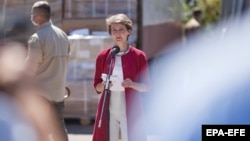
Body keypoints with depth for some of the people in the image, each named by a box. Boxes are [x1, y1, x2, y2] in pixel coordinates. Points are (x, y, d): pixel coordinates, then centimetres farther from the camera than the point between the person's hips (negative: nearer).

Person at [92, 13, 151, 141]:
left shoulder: (139, 56, 1)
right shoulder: (103, 56, 6)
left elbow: (146, 86, 3)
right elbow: (96, 85, 10)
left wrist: (133, 84, -17)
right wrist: (103, 86, -12)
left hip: (130, 111, -2)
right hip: (108, 111, 2)